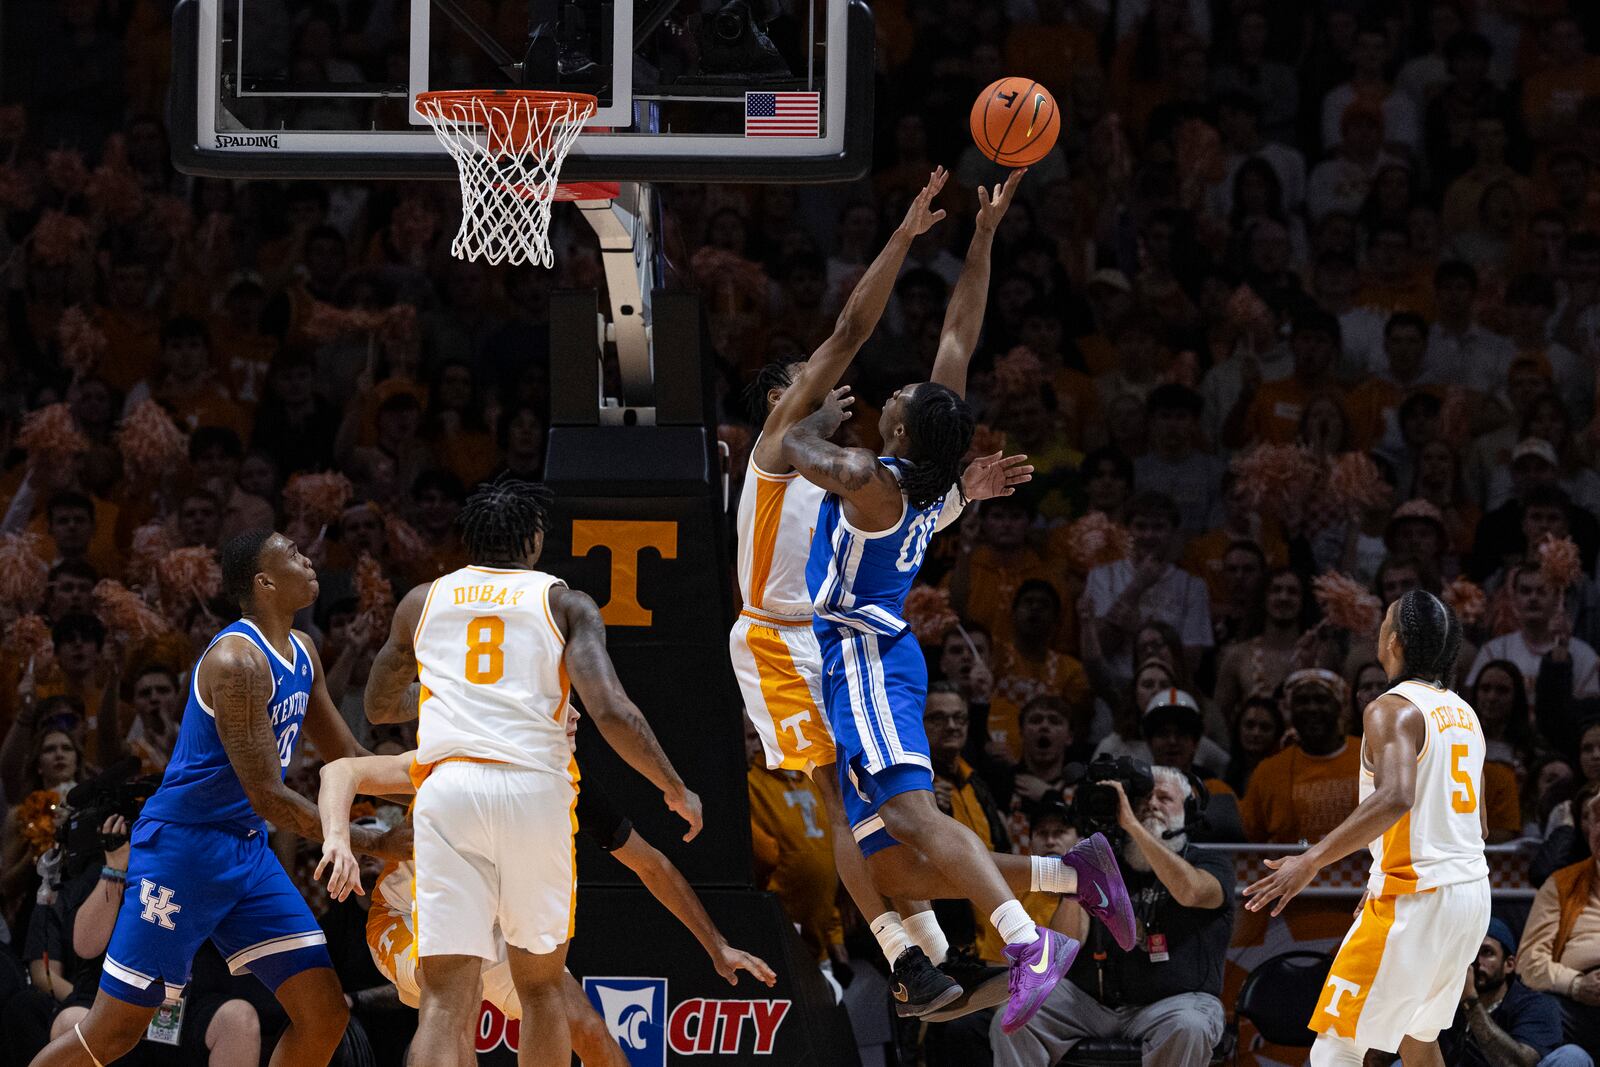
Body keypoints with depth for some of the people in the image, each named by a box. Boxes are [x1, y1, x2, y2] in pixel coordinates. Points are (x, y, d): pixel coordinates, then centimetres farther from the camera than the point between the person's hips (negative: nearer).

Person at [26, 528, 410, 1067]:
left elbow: (348, 760, 22)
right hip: (183, 844, -9)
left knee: (324, 1015, -1)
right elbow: (269, 798, -23)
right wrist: (373, 843, -18)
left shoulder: (301, 653, 10)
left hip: (246, 851, 9)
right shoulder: (236, 661, -20)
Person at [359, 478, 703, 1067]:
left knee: (445, 1001, -6)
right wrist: (677, 792, 6)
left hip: (447, 789, 1)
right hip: (536, 789, 0)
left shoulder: (422, 602, 18)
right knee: (540, 986, 20)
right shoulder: (566, 605, 9)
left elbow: (379, 708, 31)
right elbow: (611, 712, -5)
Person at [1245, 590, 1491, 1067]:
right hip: (1471, 893, 9)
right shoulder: (1464, 714, 14)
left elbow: (1396, 797, -30)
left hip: (1415, 898, -9)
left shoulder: (1393, 709, -12)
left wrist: (1310, 861, -33)